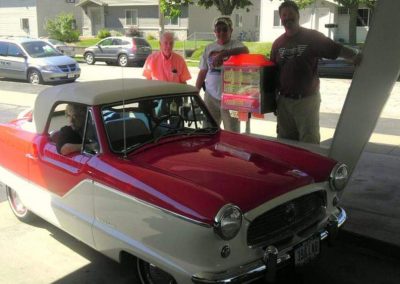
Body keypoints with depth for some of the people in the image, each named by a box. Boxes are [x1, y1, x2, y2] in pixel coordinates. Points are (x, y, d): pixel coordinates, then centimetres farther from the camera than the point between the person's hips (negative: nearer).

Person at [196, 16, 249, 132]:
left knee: (232, 133, -2)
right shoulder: (209, 48, 12)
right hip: (211, 96, 4)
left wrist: (222, 54, -33)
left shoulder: (235, 45, 0)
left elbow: (245, 50, -24)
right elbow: (203, 72, 16)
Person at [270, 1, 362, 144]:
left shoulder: (312, 37, -1)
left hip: (307, 99, -4)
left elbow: (337, 49, -6)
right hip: (284, 100, 4)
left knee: (309, 142, -3)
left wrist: (357, 57, -22)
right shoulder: (278, 43, 9)